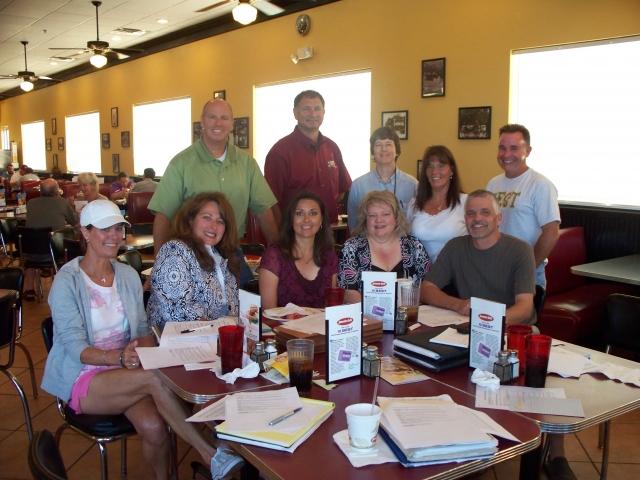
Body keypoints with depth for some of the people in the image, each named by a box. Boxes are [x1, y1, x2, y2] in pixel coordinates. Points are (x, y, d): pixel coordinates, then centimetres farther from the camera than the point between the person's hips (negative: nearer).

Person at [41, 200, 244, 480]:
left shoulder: (128, 275, 9)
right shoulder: (67, 282, -8)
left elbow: (143, 330, 8)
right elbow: (76, 348, -13)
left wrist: (145, 350, -16)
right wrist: (119, 357, -31)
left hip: (125, 376, 4)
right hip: (82, 380, -4)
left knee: (153, 427, -28)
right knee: (155, 378, -31)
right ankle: (211, 455, -24)